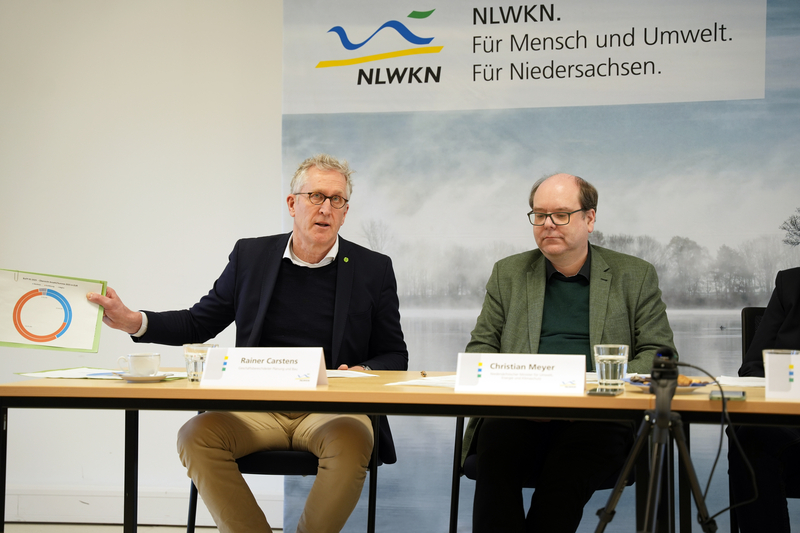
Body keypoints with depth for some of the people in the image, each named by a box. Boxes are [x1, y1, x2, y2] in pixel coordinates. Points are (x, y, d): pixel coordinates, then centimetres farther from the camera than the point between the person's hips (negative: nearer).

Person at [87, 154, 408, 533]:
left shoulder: (374, 270, 7)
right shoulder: (250, 255, 11)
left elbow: (394, 355, 12)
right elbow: (198, 324, 16)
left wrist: (363, 373, -12)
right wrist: (132, 321, 1)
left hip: (331, 407, -1)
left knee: (351, 442, -36)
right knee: (197, 435, -28)